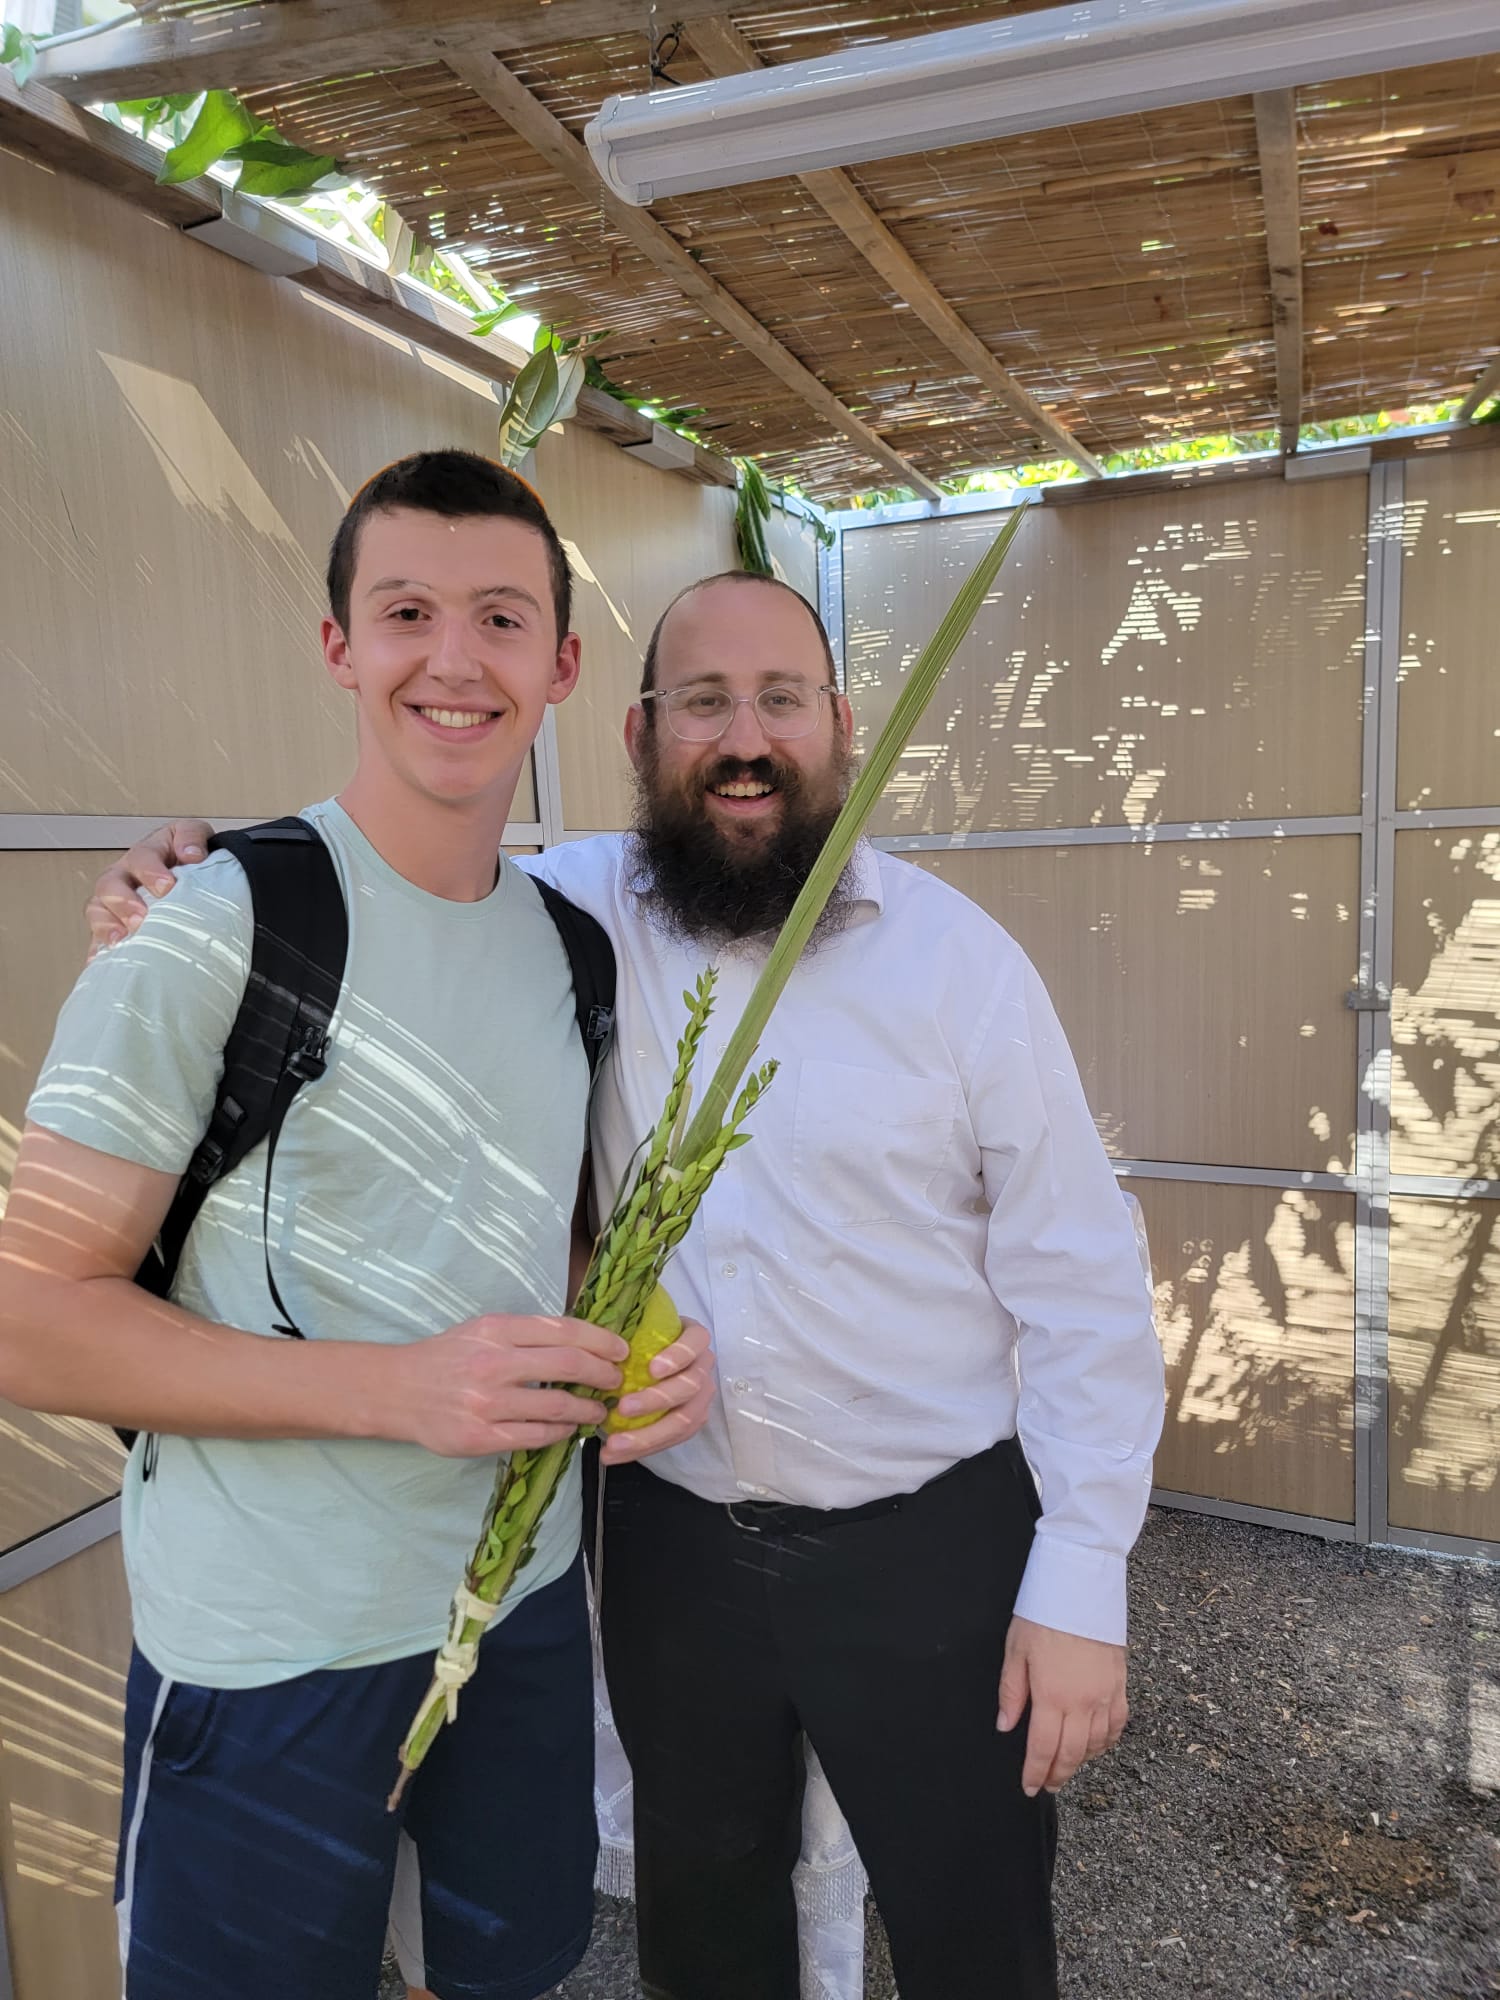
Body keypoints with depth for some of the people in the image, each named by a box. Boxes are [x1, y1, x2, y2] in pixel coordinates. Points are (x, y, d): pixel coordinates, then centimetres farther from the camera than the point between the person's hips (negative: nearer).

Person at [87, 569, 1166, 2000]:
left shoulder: (959, 956, -11)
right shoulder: (576, 909, -6)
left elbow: (1077, 1282, -8)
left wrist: (1082, 1582, -10)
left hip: (929, 1547, -2)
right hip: (671, 1540, 2)